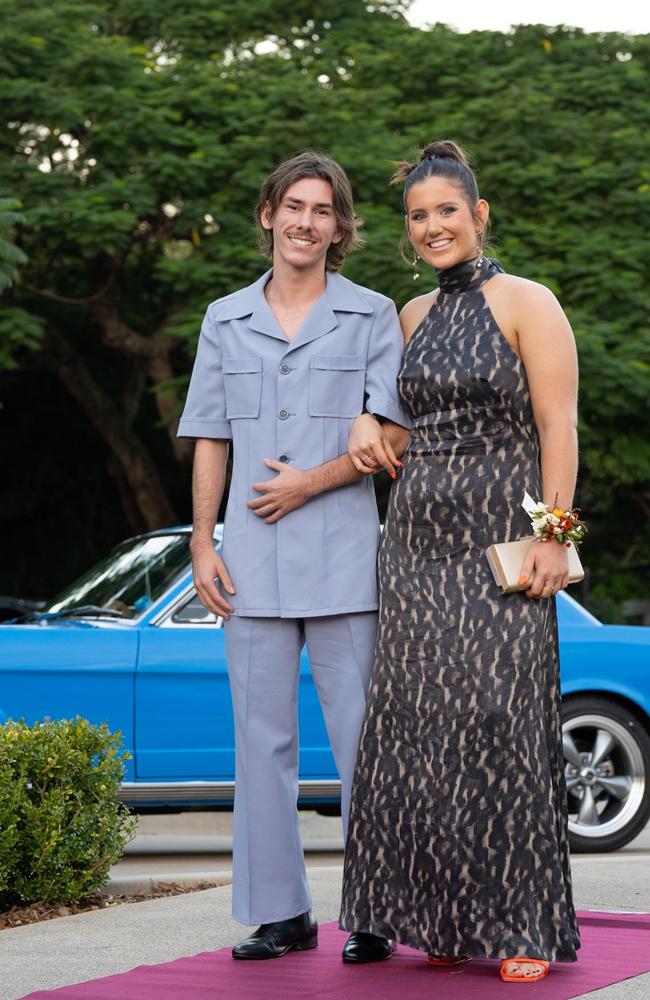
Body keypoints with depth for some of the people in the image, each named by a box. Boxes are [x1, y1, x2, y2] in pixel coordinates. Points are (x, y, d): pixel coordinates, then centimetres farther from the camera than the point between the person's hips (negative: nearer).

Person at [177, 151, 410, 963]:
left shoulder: (372, 316, 5)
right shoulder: (225, 320, 14)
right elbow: (210, 443, 13)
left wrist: (313, 482, -11)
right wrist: (202, 546, 5)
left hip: (343, 557, -3)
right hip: (253, 561, 3)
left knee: (360, 736, -3)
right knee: (261, 738, 4)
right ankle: (279, 912, 10)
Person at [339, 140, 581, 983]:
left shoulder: (527, 304, -3)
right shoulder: (414, 316, 15)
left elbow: (557, 425, -9)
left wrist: (554, 536, -17)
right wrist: (370, 426, 5)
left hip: (499, 538, -6)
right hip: (419, 535, 6)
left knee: (498, 717, -8)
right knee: (424, 724, 3)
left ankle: (525, 928, -2)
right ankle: (450, 920, 11)